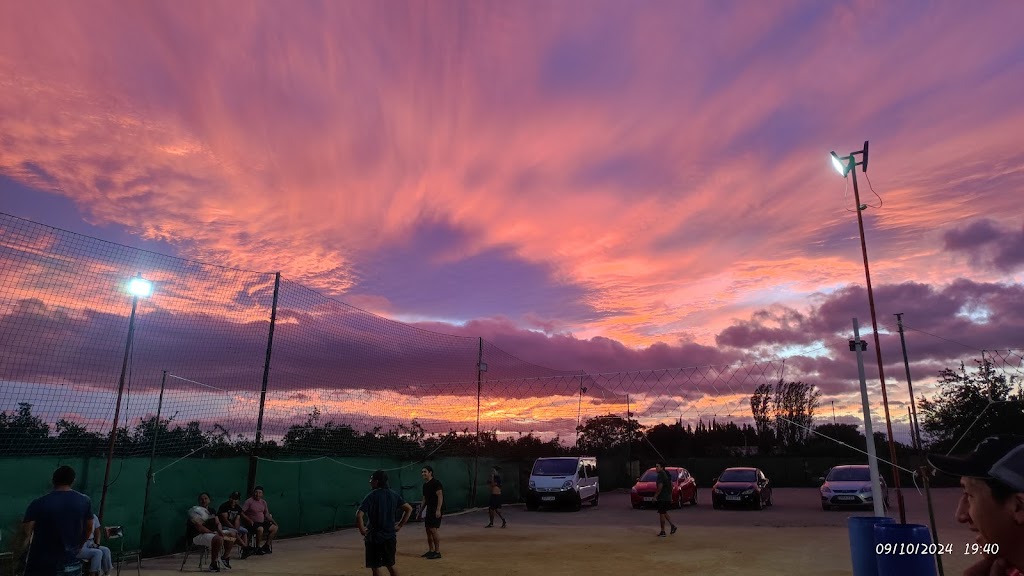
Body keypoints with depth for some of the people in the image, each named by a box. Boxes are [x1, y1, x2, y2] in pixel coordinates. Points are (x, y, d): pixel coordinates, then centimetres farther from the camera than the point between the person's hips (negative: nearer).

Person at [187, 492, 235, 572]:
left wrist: (220, 531, -10)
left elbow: (218, 523, 12)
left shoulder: (212, 511, 14)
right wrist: (213, 532, -22)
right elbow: (200, 528, -21)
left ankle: (225, 556, 20)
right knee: (218, 538, -34)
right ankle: (213, 564, -20)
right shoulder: (195, 512, -12)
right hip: (197, 536, -9)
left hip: (212, 532, 9)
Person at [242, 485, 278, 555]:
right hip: (253, 523, -7)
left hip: (262, 523, 7)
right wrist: (249, 520, -23)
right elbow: (241, 512, -15)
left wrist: (273, 521, 9)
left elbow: (266, 514, 19)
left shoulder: (263, 502, 12)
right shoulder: (249, 501, -8)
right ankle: (257, 548, -16)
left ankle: (266, 546, 2)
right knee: (260, 529, -35)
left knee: (274, 528, -5)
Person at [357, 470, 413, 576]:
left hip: (374, 536, -5)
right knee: (390, 565, 18)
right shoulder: (394, 494, 4)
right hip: (391, 535, 5)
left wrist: (362, 530, -8)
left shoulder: (371, 496, -12)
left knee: (375, 567, 5)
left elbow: (359, 515, -22)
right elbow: (409, 508, 7)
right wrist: (400, 525, 9)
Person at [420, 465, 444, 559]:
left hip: (435, 510, -9)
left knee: (433, 530, -11)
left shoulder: (436, 483, -12)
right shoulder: (425, 485, 14)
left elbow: (440, 496, -18)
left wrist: (438, 510, -25)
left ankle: (437, 552, -4)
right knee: (428, 530, 11)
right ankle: (431, 550, 21)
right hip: (428, 509, 9)